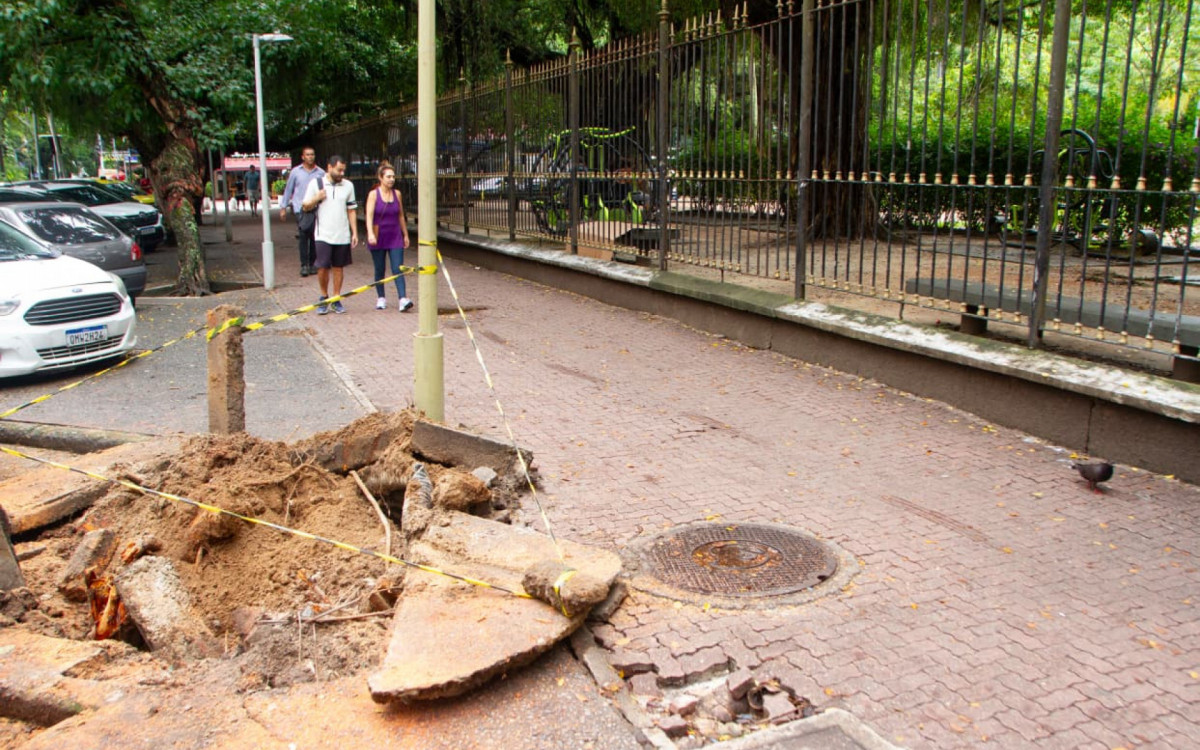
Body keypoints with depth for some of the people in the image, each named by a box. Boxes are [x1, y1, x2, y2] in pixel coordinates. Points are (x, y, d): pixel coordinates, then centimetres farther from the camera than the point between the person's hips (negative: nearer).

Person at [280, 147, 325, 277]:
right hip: (301, 209, -1)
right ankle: (304, 265, -5)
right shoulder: (296, 172, 6)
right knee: (303, 236, -9)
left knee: (314, 237, 3)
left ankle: (312, 264, 14)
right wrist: (283, 207, 10)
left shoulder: (321, 173, 6)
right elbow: (288, 190, 12)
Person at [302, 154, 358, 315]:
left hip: (342, 235, 2)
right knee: (323, 267, -4)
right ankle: (324, 297, 15)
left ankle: (336, 299, 15)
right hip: (323, 235, -2)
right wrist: (317, 198, -14)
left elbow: (351, 210, 10)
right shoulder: (316, 183, 1)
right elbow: (305, 207, 6)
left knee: (338, 267, 7)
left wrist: (354, 233, 4)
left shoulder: (348, 185, 7)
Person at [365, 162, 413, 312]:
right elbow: (369, 216, -14)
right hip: (378, 237, -2)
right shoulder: (373, 194, -5)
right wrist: (370, 234, -28)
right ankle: (380, 298, 23)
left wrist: (405, 234, 17)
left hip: (395, 237, 2)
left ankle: (403, 299, -16)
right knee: (380, 269, 9)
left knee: (398, 268, -8)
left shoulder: (397, 194, 5)